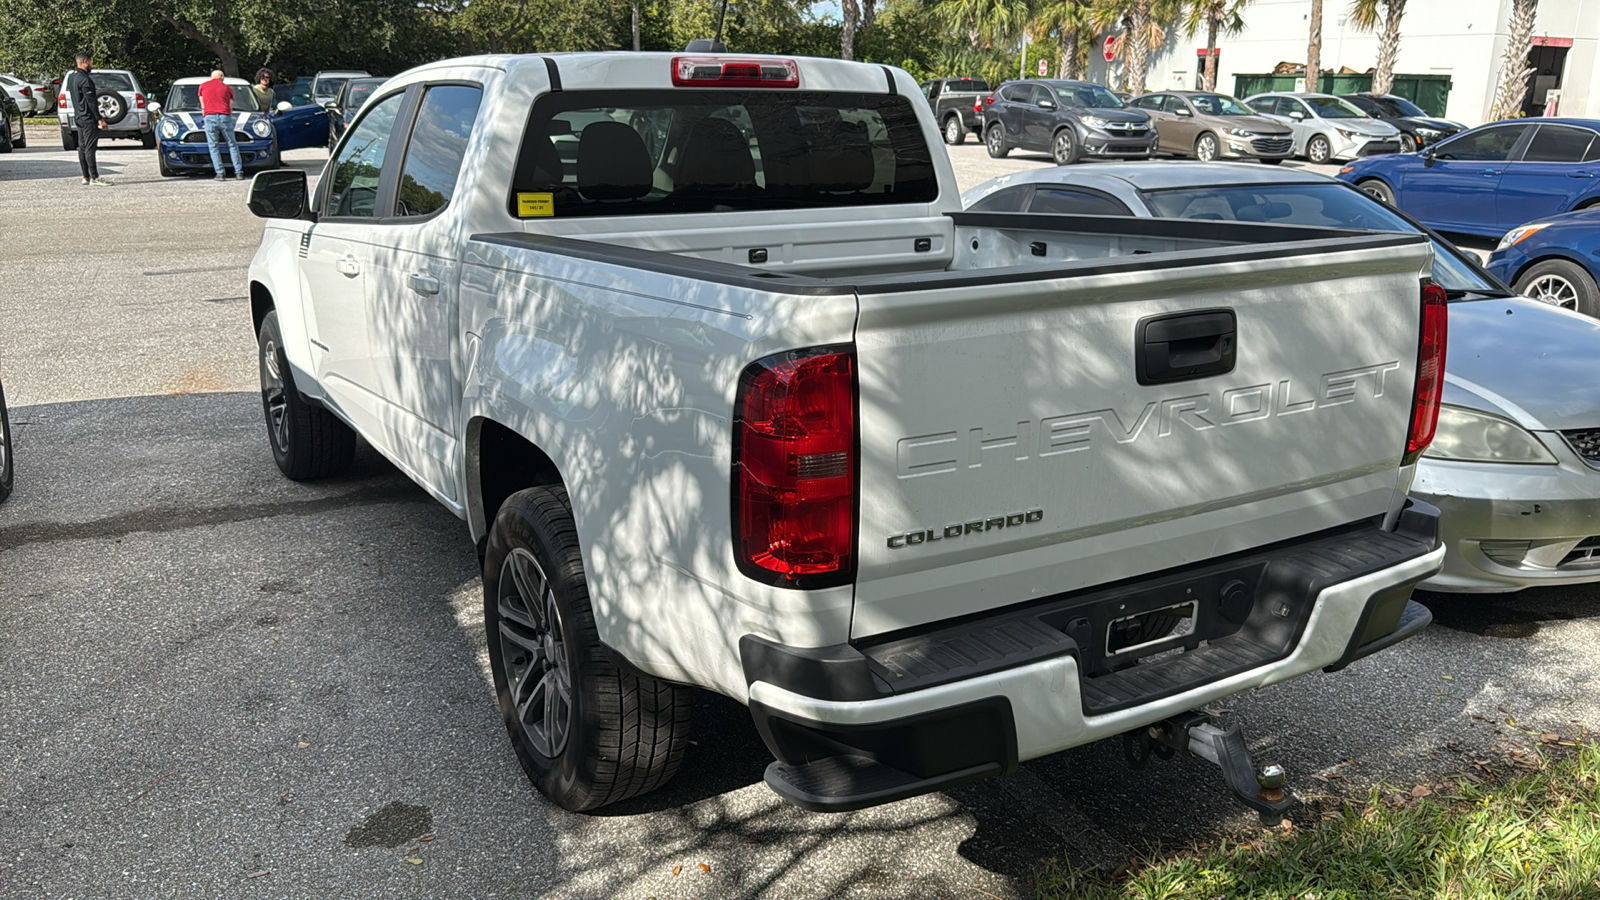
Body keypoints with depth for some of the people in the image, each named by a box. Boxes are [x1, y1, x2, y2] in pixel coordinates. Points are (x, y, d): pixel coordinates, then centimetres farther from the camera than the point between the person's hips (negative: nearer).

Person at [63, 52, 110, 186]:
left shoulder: (71, 76, 14)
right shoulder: (84, 79, -17)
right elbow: (91, 101, -19)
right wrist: (99, 119, -18)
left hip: (78, 117, 10)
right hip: (88, 118, -10)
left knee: (82, 147, 10)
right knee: (90, 147, -9)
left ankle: (86, 176, 13)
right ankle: (94, 177, -9)